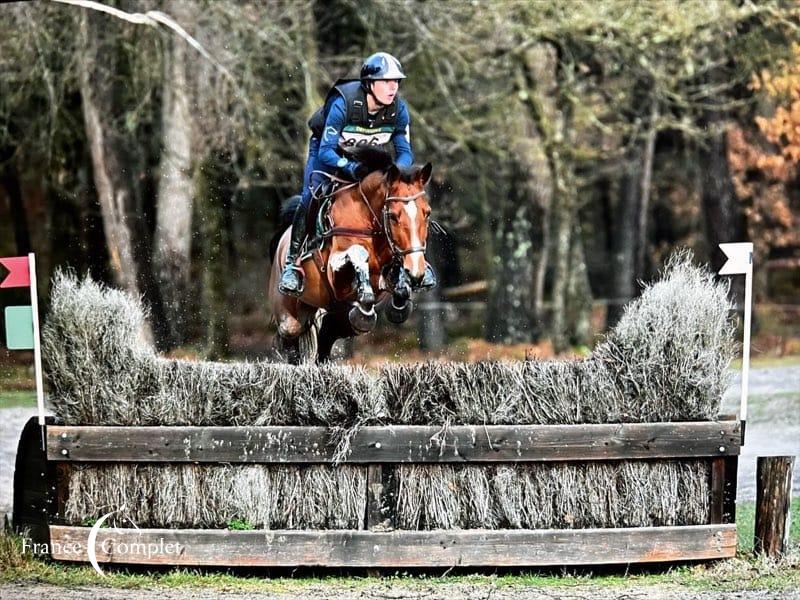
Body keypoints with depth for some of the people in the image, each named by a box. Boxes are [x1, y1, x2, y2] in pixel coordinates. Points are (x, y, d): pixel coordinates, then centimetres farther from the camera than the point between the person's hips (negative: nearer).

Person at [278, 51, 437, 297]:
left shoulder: (398, 108, -21)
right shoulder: (343, 103, -35)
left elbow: (405, 152, -15)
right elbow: (326, 151, -35)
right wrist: (350, 168, -54)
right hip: (331, 152, -4)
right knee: (310, 199, -24)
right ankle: (292, 262, -14)